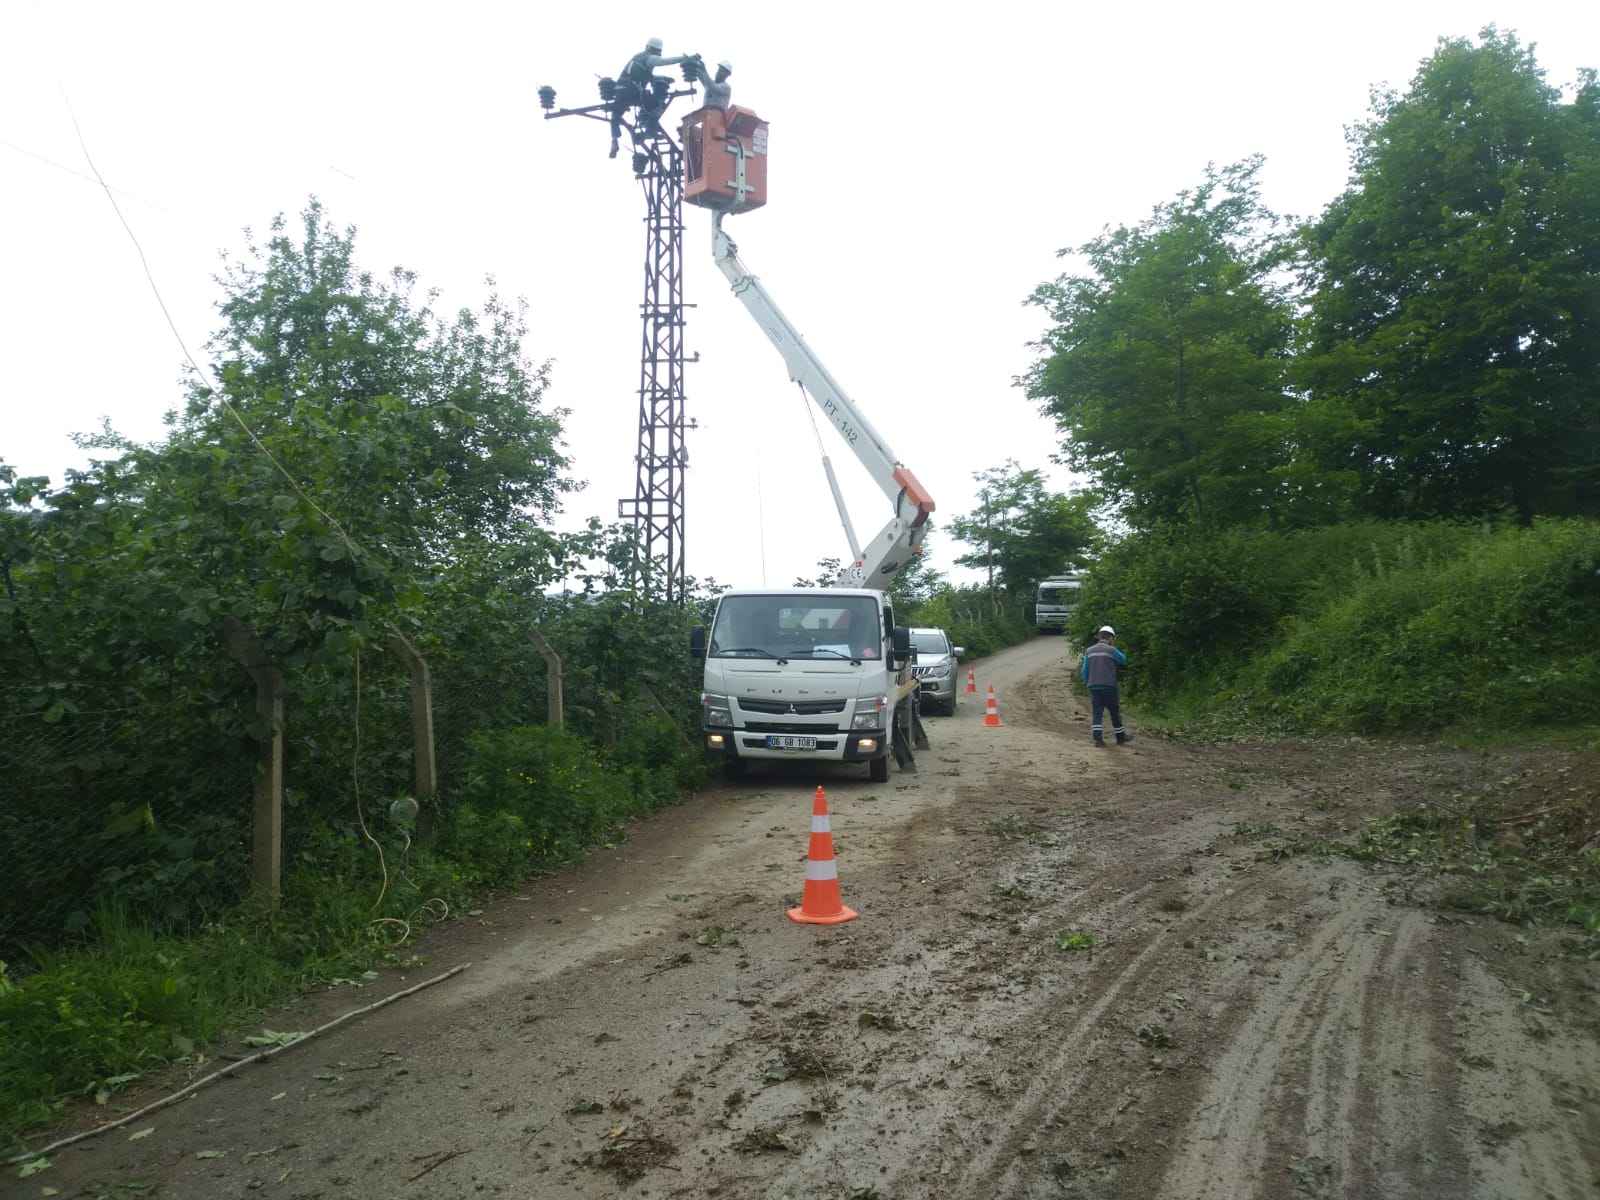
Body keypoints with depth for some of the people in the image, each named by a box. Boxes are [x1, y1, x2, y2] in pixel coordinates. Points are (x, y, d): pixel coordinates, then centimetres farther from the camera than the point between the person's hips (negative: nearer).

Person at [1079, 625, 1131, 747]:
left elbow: (1084, 670, 7)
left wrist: (1087, 682, 21)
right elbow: (1124, 660, 13)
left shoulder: (1089, 651, 6)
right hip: (1109, 686, -4)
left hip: (1094, 686, 4)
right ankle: (1120, 737, 20)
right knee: (1115, 712, 9)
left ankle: (1098, 738, -6)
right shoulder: (1111, 650, -6)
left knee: (1097, 713, 3)